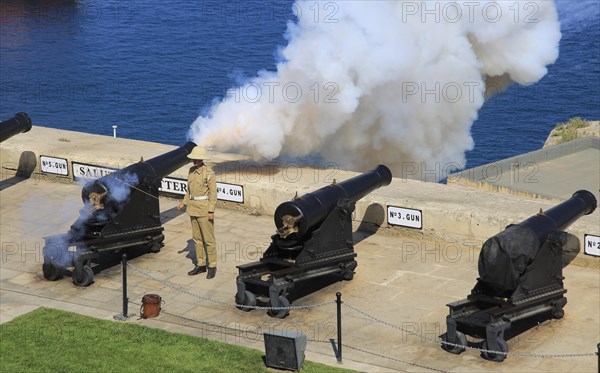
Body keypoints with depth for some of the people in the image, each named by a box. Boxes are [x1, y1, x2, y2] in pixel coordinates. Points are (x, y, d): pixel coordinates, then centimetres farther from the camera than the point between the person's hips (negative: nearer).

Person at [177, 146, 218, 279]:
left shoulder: (209, 172, -15)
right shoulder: (191, 171, 7)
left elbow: (213, 193, -14)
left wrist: (211, 211, -18)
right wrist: (184, 202, 6)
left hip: (205, 209, -7)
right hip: (193, 209, 7)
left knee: (208, 238, -1)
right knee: (197, 238, 12)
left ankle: (212, 266, 7)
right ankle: (201, 265, 20)